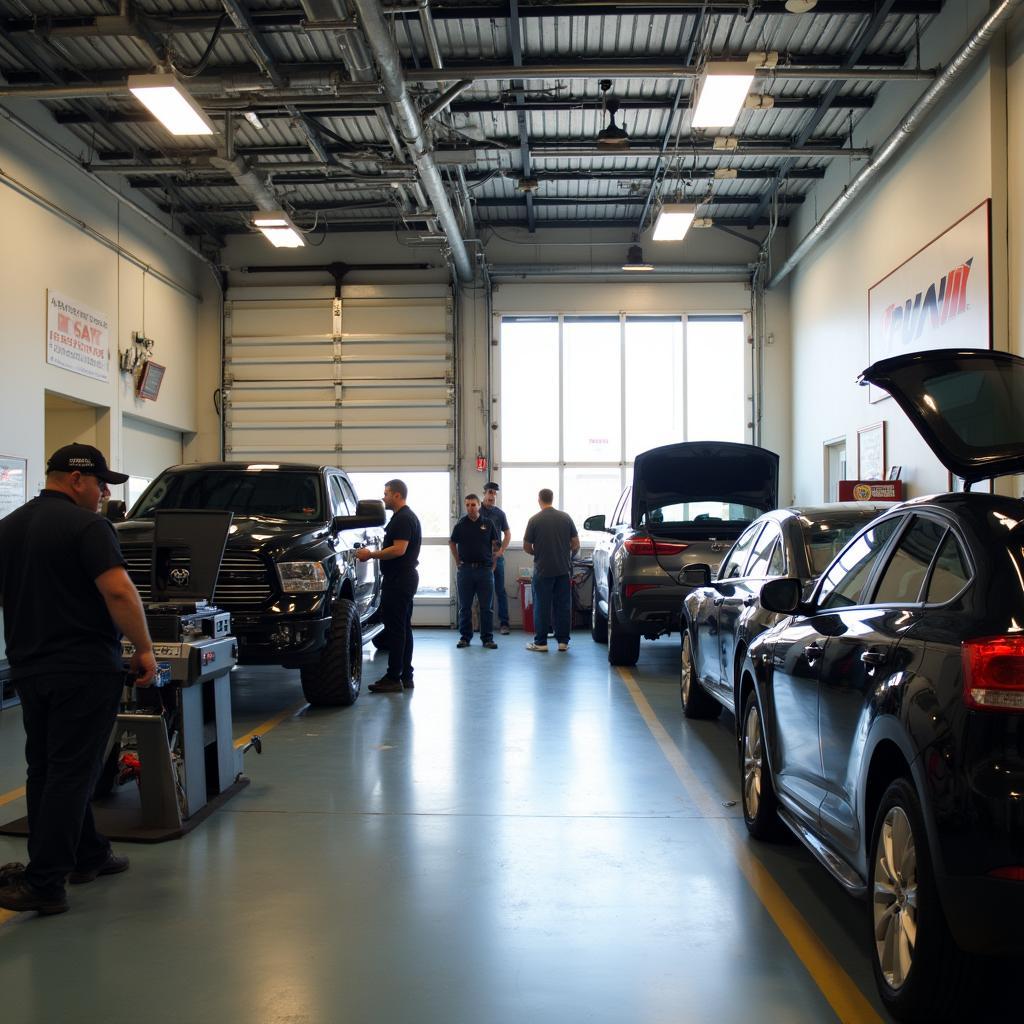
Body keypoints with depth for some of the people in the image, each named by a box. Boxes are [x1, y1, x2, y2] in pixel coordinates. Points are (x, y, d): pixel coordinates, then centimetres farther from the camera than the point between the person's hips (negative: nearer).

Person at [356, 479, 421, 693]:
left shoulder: (403, 519, -15)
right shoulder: (406, 516, 19)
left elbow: (399, 549, -25)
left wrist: (371, 554, -16)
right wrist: (374, 552, 19)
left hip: (398, 580, -11)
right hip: (405, 578, 11)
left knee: (395, 628, -9)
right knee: (403, 628, 12)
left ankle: (393, 678, -8)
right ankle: (405, 676, 17)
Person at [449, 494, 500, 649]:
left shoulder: (488, 523, 2)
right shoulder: (460, 525, 3)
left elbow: (495, 544, 9)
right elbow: (452, 543, 14)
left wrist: (492, 564, 5)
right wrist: (458, 562, 8)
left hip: (485, 568, -1)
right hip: (465, 569, 1)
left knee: (486, 607, 2)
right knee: (464, 607, 6)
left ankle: (487, 638, 9)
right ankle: (465, 637, 15)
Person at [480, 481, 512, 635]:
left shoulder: (499, 513, 7)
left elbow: (507, 534, 10)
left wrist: (500, 552, -2)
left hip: (497, 557, 1)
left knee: (500, 591, -1)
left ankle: (503, 623, 1)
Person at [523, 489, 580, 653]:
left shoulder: (534, 520, -7)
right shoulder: (566, 517, 2)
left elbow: (526, 547, -1)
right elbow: (576, 544, 5)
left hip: (543, 570, -3)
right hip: (563, 569, 3)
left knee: (542, 607, 4)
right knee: (563, 606, 8)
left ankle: (540, 642, 8)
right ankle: (563, 641, 11)